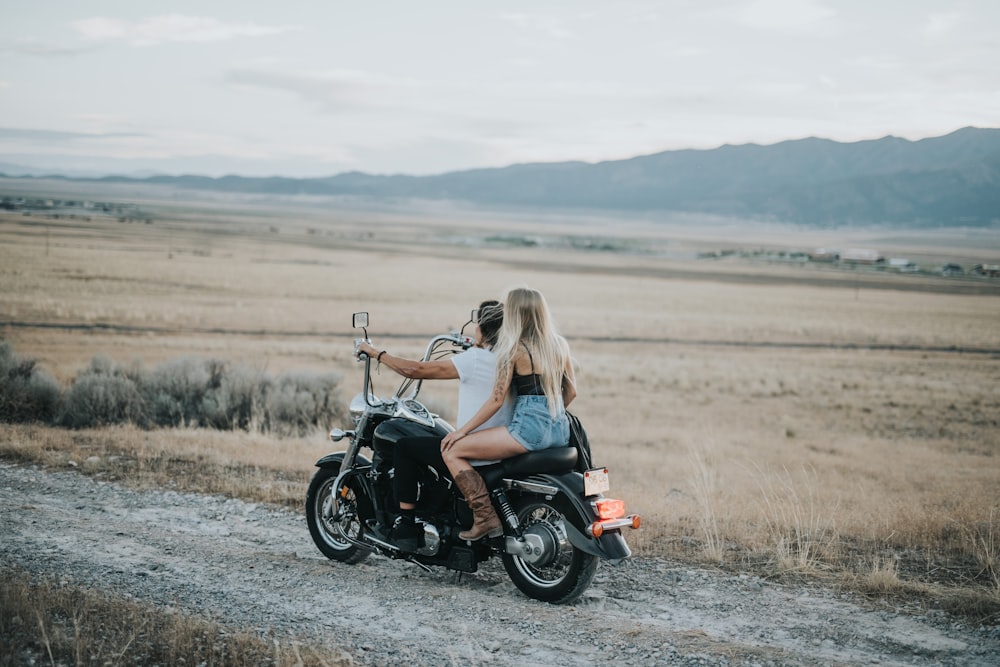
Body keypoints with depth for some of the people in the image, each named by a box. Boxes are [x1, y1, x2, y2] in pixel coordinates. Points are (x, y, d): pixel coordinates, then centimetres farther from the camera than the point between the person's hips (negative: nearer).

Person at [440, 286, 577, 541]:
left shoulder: (514, 349, -8)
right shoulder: (560, 345, 10)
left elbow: (497, 399, -10)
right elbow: (570, 392, 15)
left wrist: (461, 430, -3)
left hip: (528, 429, -8)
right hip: (561, 431, 8)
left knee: (451, 450, -4)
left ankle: (485, 518, -13)